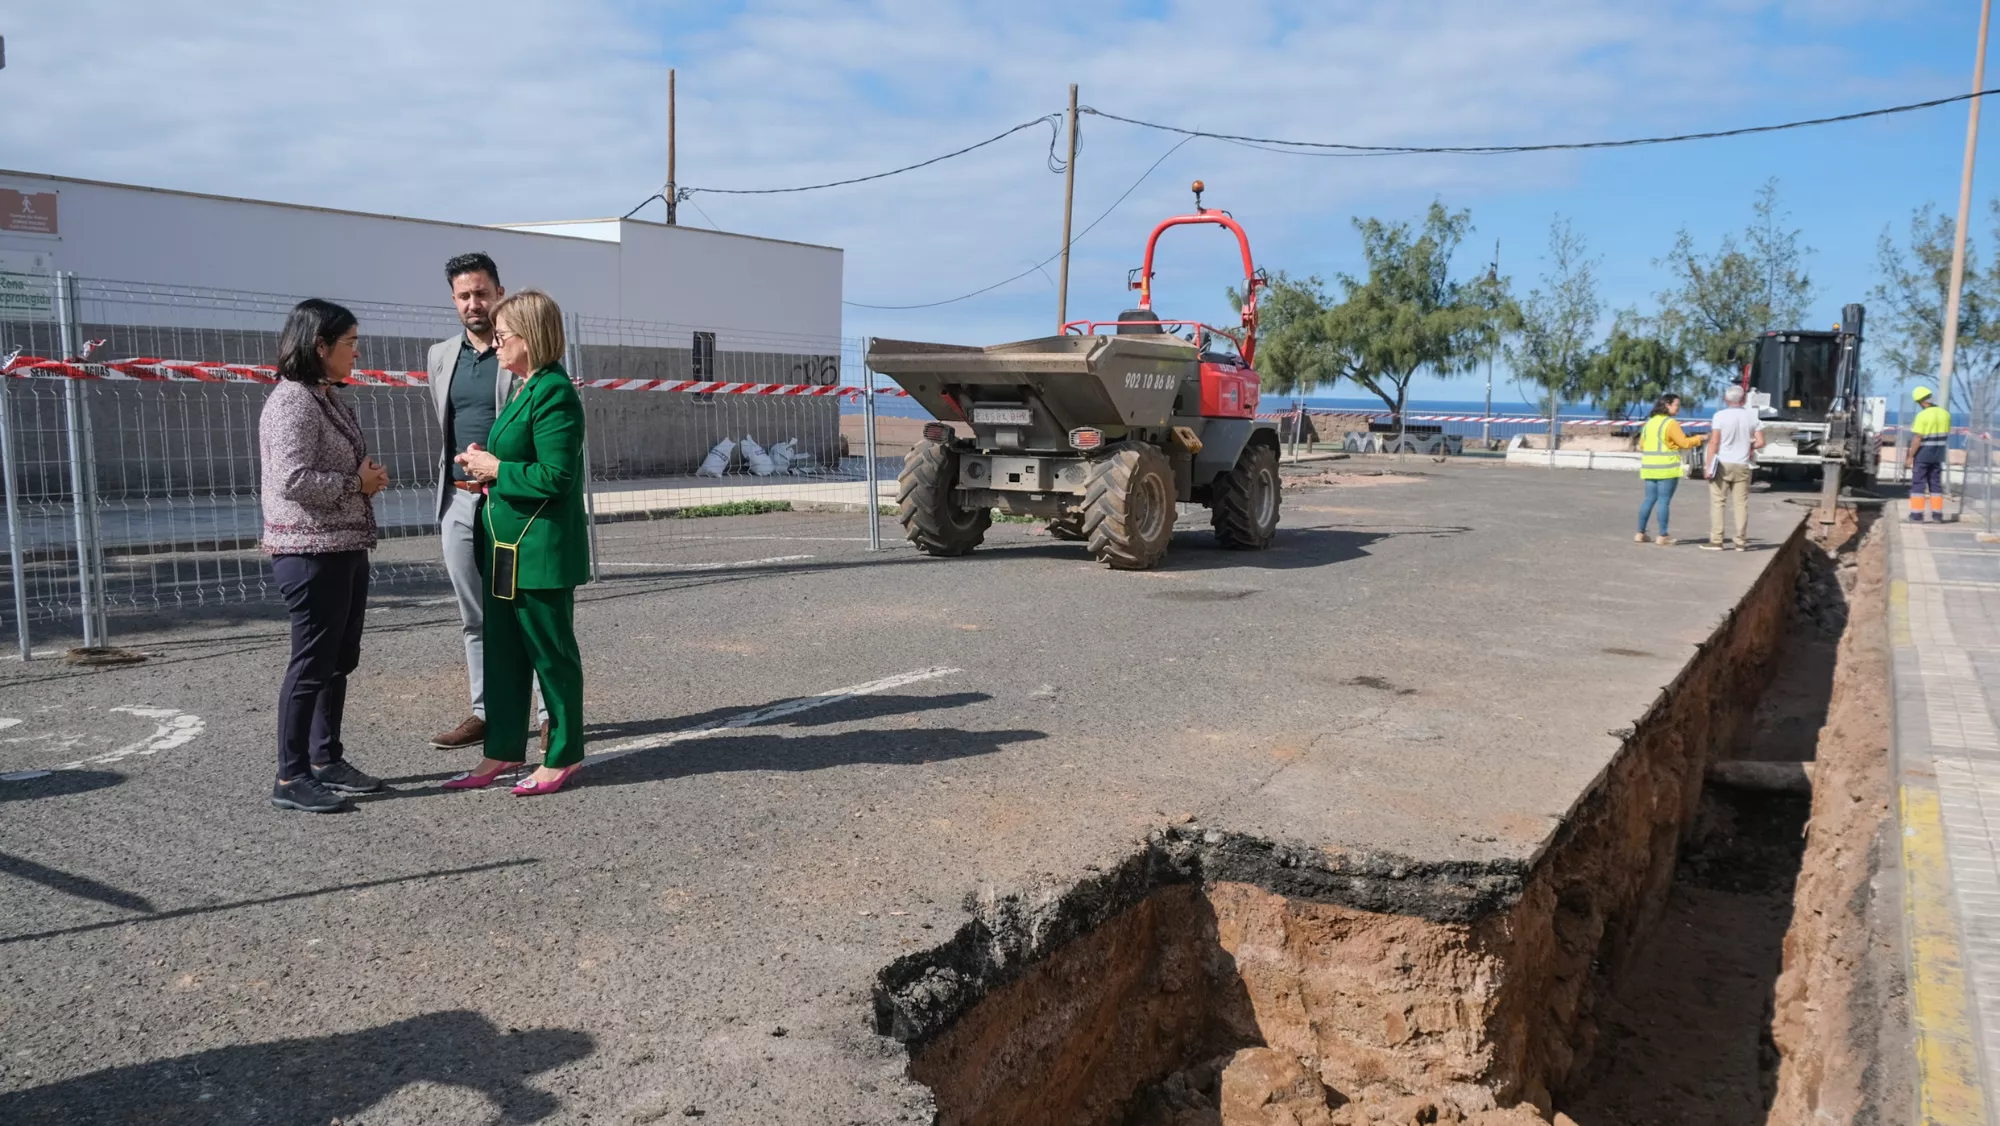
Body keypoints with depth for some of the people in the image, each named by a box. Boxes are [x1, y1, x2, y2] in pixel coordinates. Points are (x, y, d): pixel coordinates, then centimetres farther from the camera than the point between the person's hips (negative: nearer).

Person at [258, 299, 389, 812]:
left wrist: (369, 477, 4)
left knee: (339, 660, 15)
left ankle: (326, 761, 26)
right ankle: (291, 779, 5)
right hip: (312, 553, -10)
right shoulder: (292, 402, -15)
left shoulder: (330, 399, 15)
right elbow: (293, 479, -24)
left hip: (346, 549, 10)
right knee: (312, 663, -4)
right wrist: (357, 483, -14)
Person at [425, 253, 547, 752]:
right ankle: (484, 712, 18)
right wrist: (446, 493, 15)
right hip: (458, 502, 6)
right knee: (475, 618, 10)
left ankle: (553, 713, 7)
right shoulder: (441, 355, 13)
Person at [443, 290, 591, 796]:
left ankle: (563, 755, 16)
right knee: (502, 651, 14)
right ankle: (504, 751, 24)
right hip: (505, 545, 10)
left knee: (550, 651, 3)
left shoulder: (554, 394, -17)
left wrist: (496, 470, -14)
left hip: (540, 550, -10)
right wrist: (487, 464, 6)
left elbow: (555, 476, -23)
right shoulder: (525, 390, 14)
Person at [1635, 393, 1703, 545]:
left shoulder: (1649, 422, 13)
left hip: (1650, 468, 7)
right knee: (1664, 500, -3)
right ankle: (1662, 536, -1)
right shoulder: (1670, 423, -10)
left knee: (1649, 499, 11)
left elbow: (1642, 445, 16)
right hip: (1667, 468, -7)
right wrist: (1700, 439, 2)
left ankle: (1640, 533, 11)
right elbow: (1685, 443, -11)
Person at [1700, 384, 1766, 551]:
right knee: (1741, 503, 7)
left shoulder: (1720, 415, -7)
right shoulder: (1752, 416, 4)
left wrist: (1709, 466, -9)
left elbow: (1714, 442, -11)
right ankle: (1741, 541, 9)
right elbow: (1760, 442, 2)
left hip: (1722, 464, -3)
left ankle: (1716, 541, -3)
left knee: (1717, 502, -1)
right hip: (1742, 466, 3)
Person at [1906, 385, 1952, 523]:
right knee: (1935, 483, 12)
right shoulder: (1945, 413, 2)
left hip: (1923, 454, -6)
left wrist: (1910, 457, -11)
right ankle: (1937, 514, 11)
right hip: (1938, 455, 6)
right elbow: (1946, 435, 9)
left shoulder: (1922, 416, -17)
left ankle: (1916, 513, 1)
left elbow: (1918, 440, -18)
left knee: (1918, 483, 2)